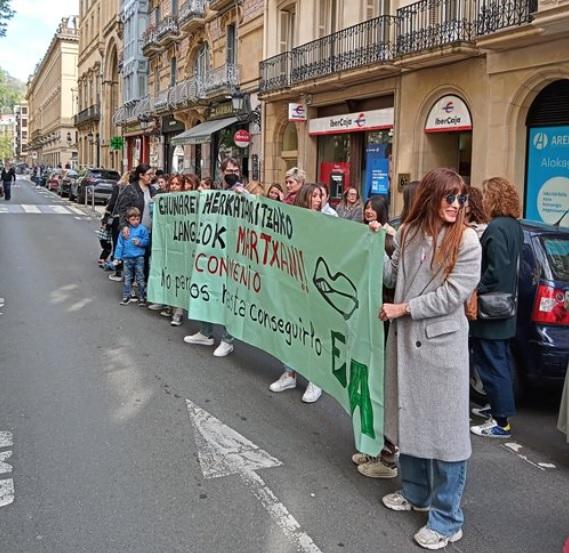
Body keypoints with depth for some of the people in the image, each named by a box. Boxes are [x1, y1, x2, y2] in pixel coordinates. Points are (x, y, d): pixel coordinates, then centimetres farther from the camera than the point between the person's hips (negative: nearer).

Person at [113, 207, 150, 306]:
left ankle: (142, 298, 13)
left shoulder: (142, 229, -3)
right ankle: (126, 297, 19)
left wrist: (140, 242, -19)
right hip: (127, 258, 3)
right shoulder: (124, 230, 4)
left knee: (140, 279, 4)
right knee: (127, 279, 10)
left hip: (139, 258, -3)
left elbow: (147, 241, -1)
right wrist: (117, 257, 5)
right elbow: (120, 244, 7)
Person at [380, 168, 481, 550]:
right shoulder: (409, 233, 4)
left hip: (442, 344, -6)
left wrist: (404, 308, -14)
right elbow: (393, 276, 7)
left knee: (444, 429, 0)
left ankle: (447, 519, 13)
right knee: (409, 417, 18)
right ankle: (416, 492, 37)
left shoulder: (467, 241, -11)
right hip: (406, 338, 6)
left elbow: (452, 295, -16)